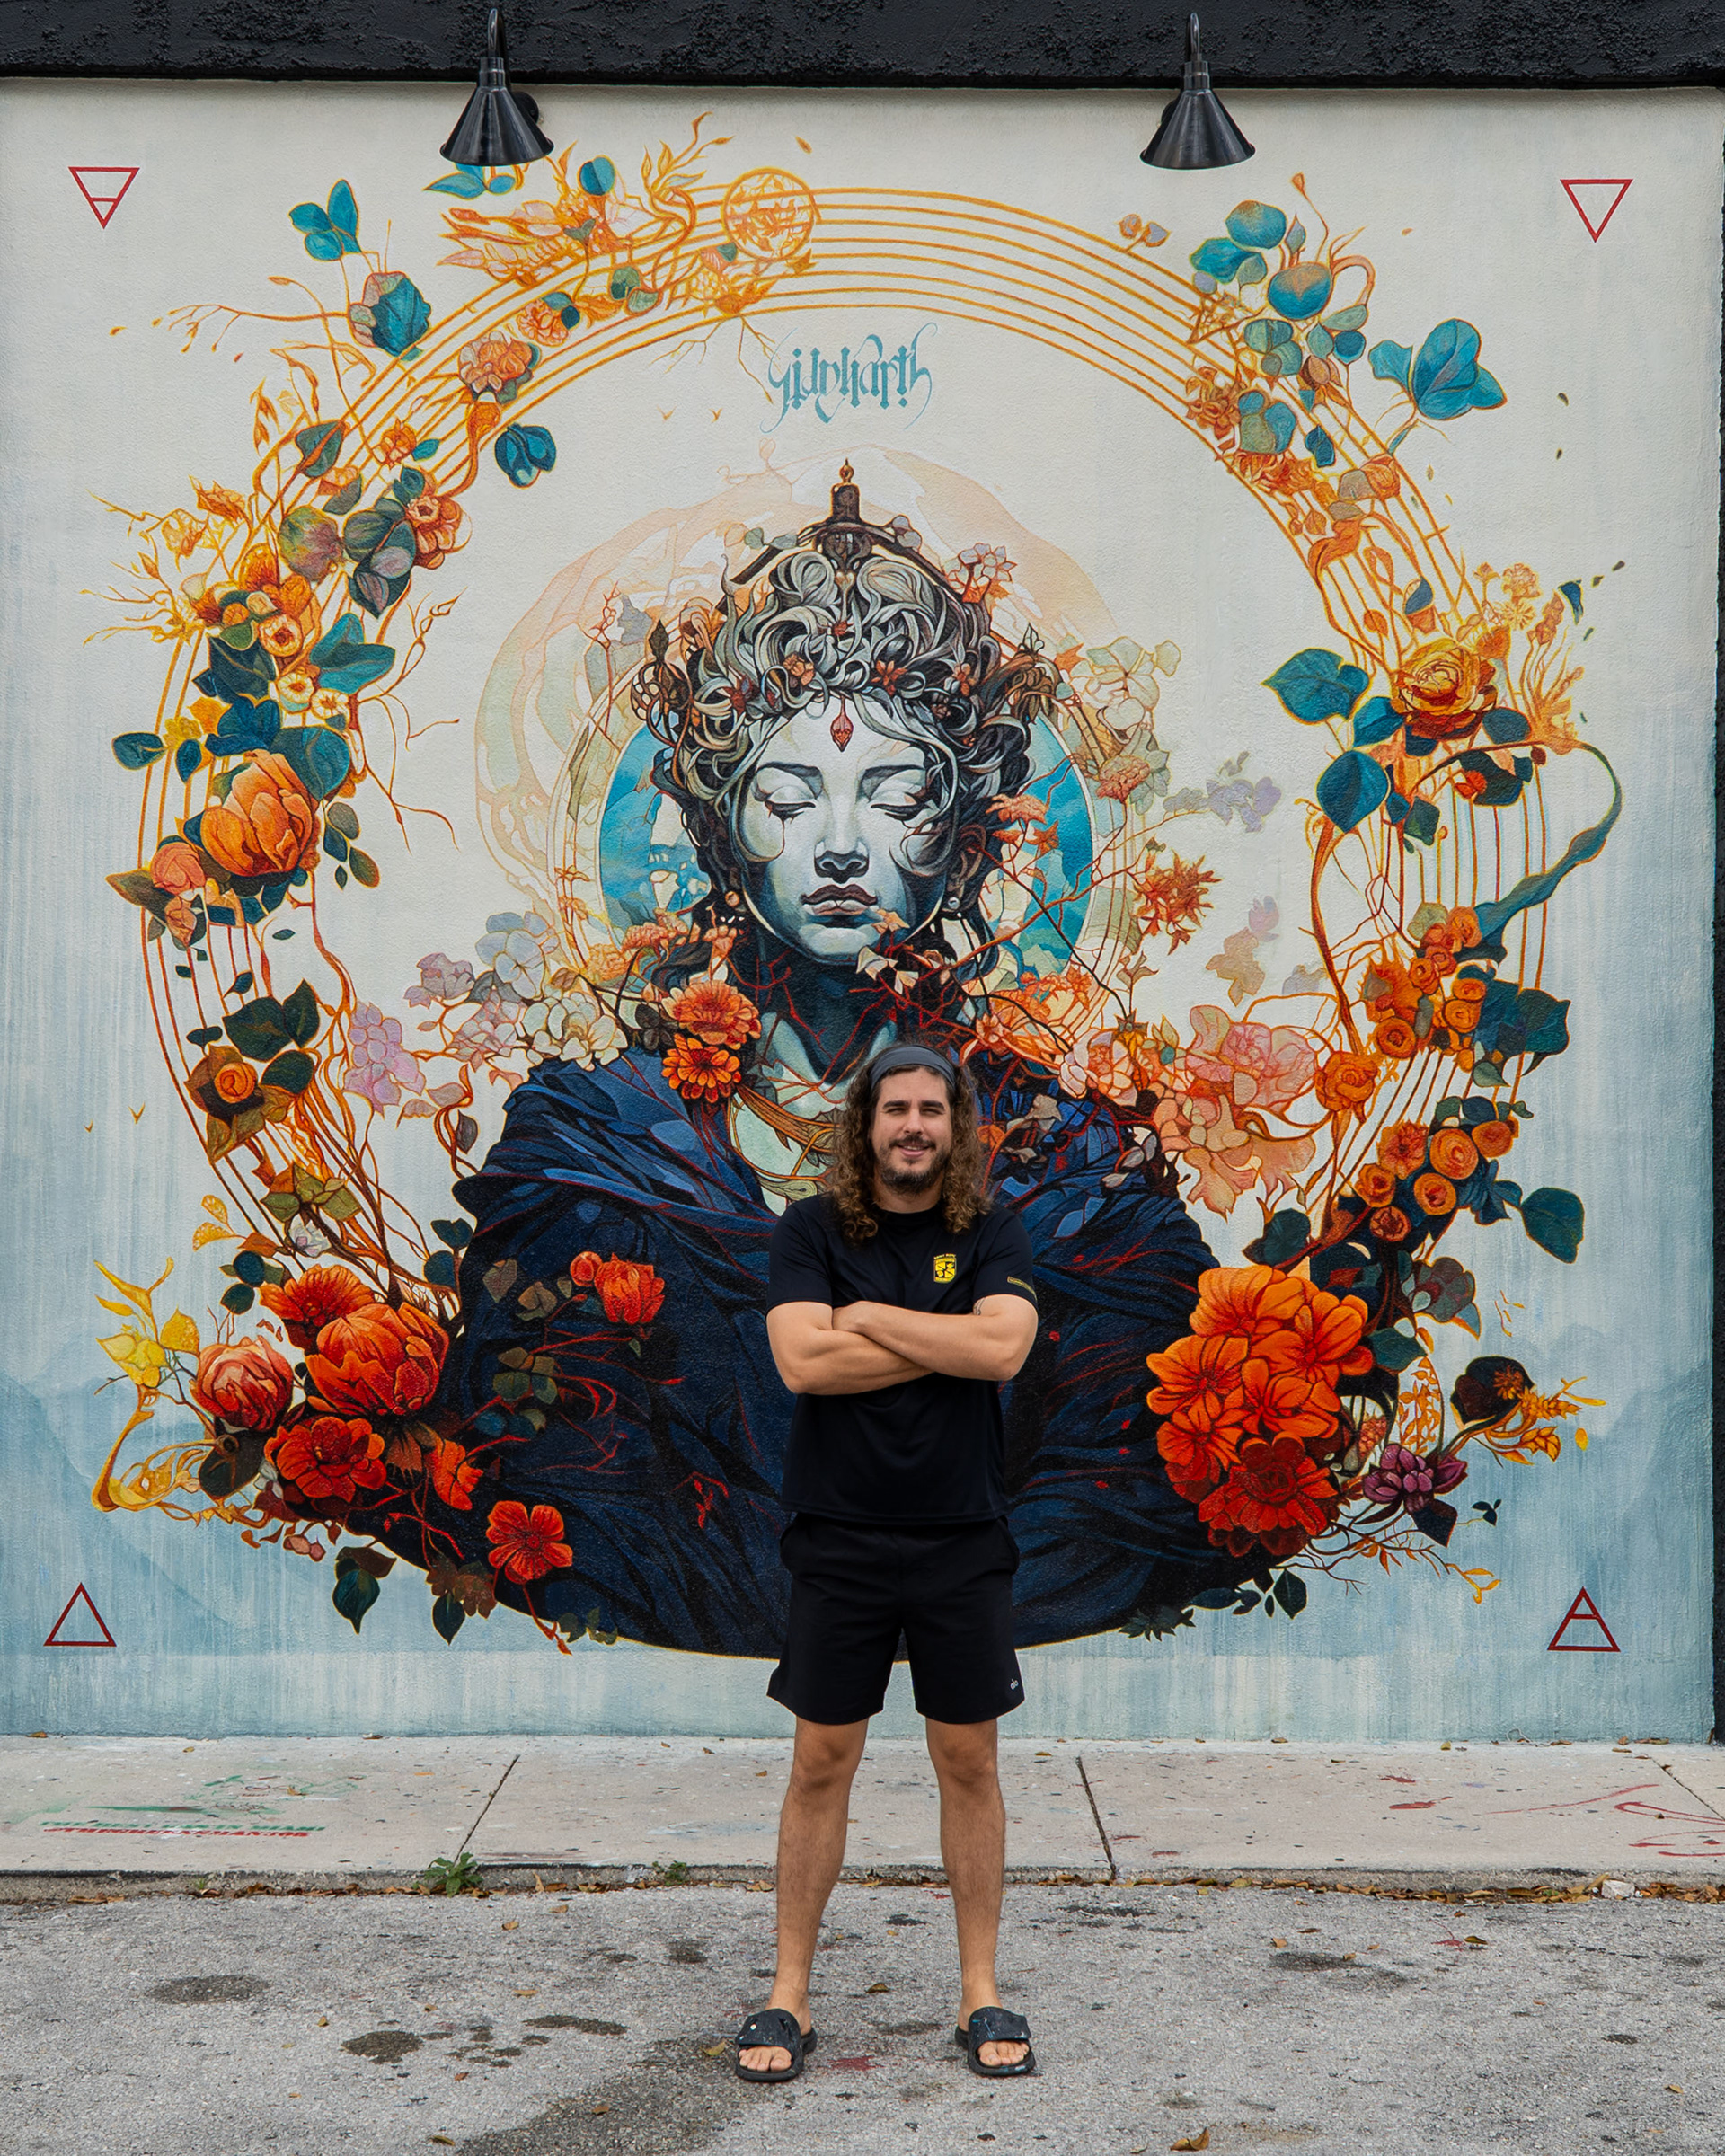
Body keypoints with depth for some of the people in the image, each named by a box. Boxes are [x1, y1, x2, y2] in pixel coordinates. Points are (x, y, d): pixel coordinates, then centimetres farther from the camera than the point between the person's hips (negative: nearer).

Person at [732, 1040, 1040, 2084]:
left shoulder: (994, 1233, 1)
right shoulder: (812, 1232, 0)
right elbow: (803, 1361, -15)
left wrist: (866, 1315, -12)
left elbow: (1003, 1346, -16)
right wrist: (946, 1344, -13)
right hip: (841, 1538, -1)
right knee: (822, 1762, 6)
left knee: (970, 1762, 9)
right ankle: (790, 1993, 19)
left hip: (963, 1538, 1)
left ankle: (980, 1992, 22)